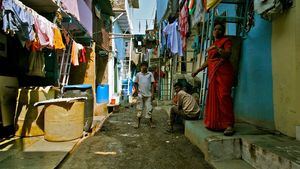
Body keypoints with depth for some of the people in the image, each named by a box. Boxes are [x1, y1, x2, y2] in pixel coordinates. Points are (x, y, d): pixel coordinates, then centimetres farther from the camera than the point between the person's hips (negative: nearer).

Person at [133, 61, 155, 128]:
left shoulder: (150, 74, 4)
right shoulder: (138, 74, 7)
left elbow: (152, 84, 3)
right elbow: (135, 83, 10)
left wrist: (152, 93, -3)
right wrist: (136, 90, -6)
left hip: (148, 94, -1)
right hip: (140, 94, 1)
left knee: (149, 109, 2)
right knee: (139, 109, 6)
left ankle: (151, 123, 14)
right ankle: (138, 123, 17)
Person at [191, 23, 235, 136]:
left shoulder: (226, 41, 6)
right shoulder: (212, 45, 25)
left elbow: (227, 54, -12)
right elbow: (208, 61, 26)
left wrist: (217, 48, -20)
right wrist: (197, 71, 25)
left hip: (223, 72, -7)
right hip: (213, 74, 7)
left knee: (223, 96, -15)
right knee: (213, 98, 3)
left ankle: (229, 125, -14)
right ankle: (215, 123, 11)